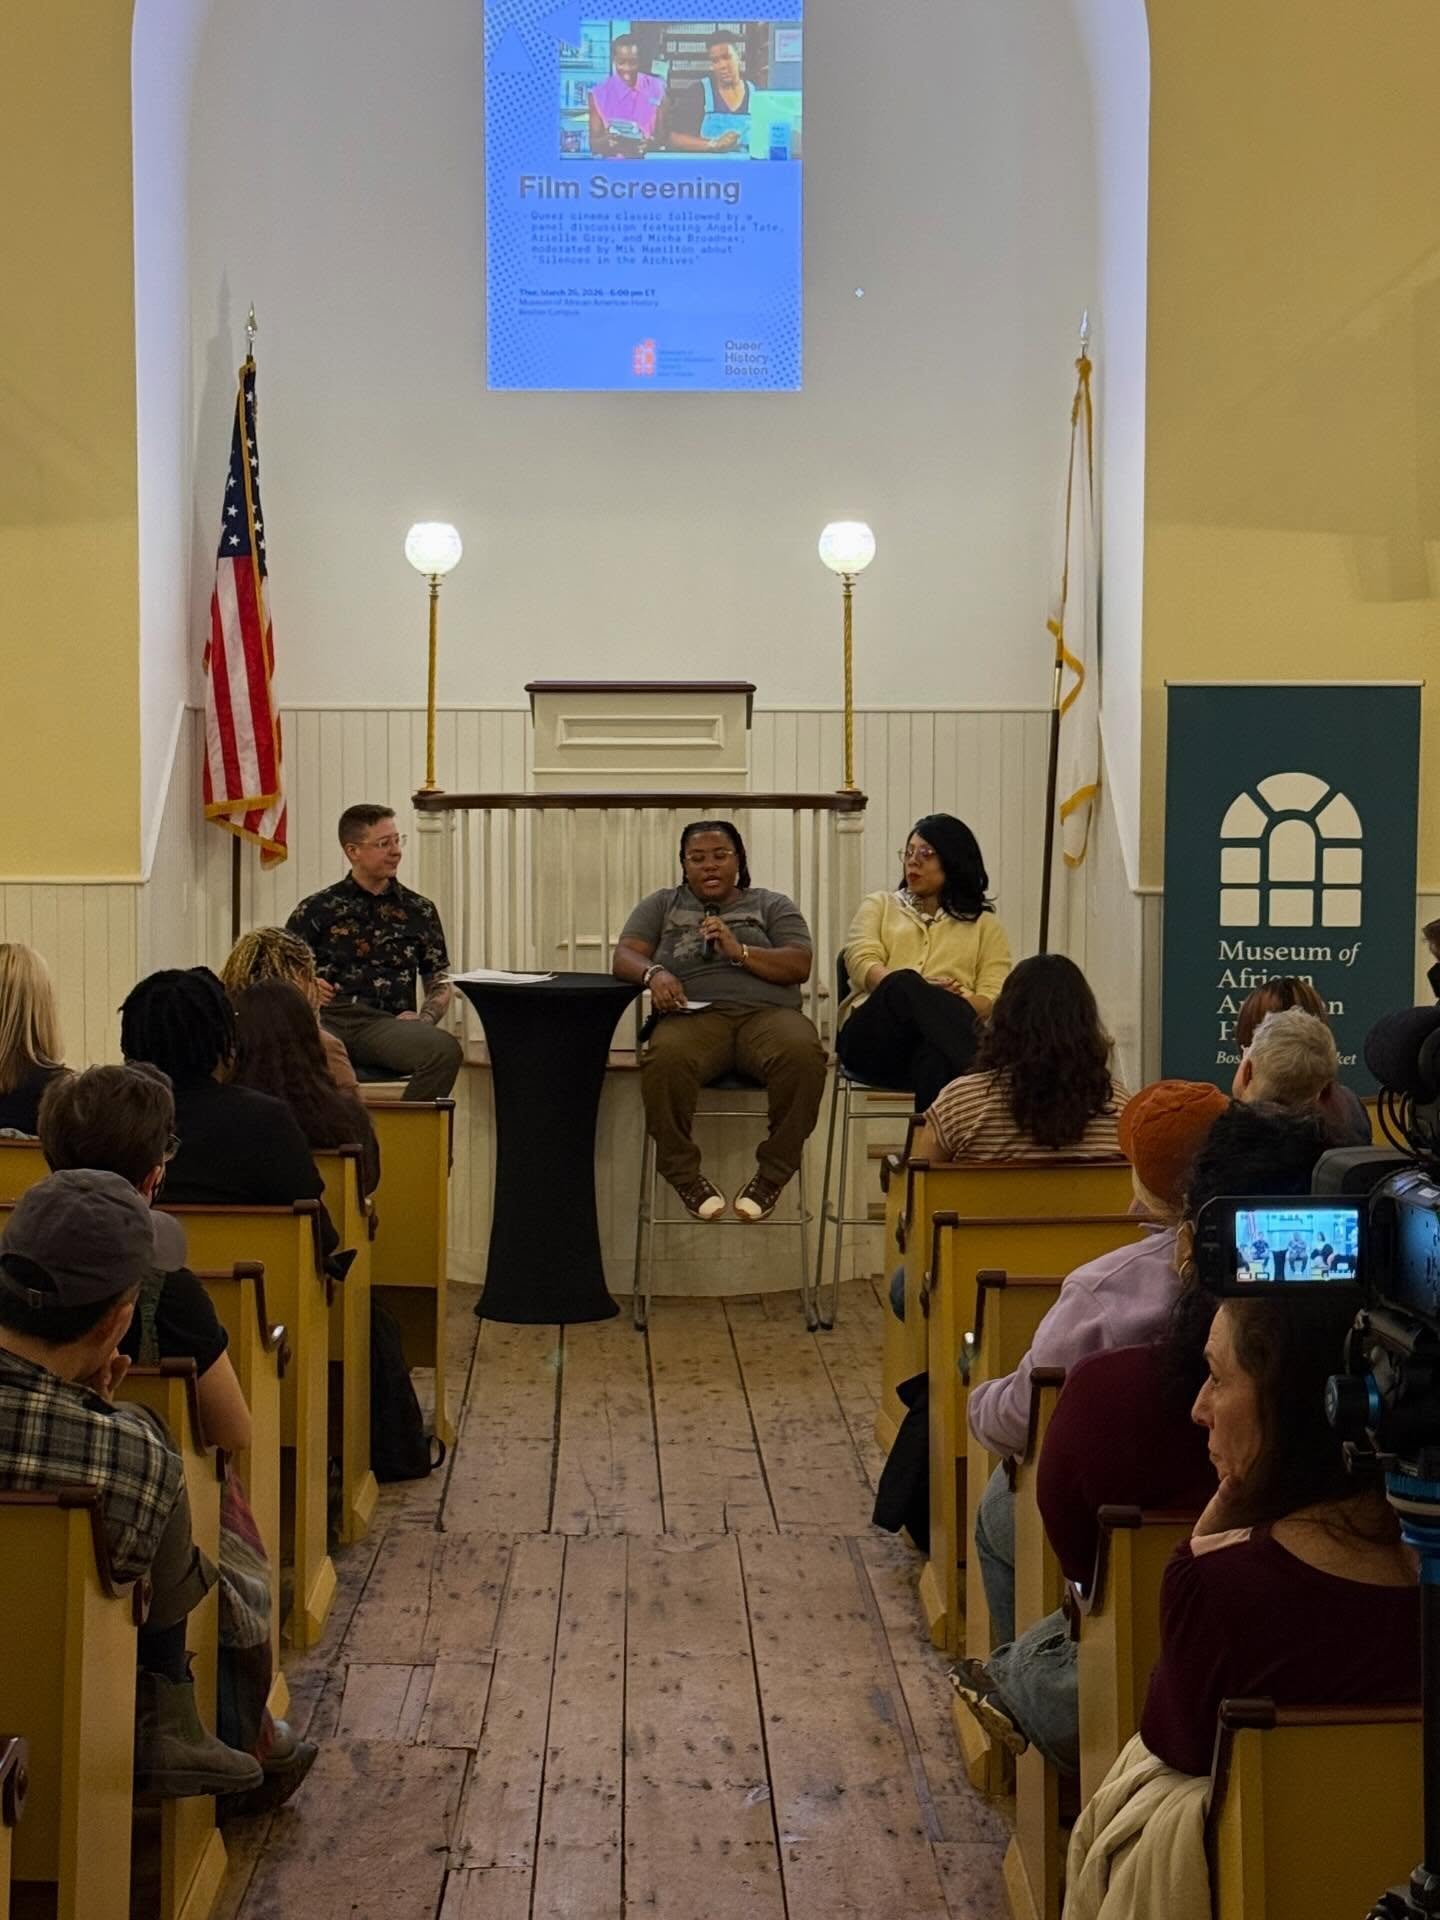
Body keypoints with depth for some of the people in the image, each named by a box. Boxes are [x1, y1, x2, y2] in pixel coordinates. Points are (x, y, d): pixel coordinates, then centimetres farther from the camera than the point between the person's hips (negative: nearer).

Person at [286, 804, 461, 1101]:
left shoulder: (419, 910, 21)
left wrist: (424, 1019, 3)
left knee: (446, 1049, -33)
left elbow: (440, 982, 23)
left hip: (384, 1021, 2)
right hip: (326, 1015, -2)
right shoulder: (317, 909, 16)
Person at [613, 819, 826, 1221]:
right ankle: (683, 1174, -19)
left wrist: (739, 951, -8)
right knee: (665, 1058, -38)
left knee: (803, 1053, -36)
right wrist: (654, 972, -12)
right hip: (695, 1015, 0)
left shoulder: (772, 905, 22)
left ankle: (773, 1173, -21)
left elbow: (800, 965, 8)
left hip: (767, 1011, 0)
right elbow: (624, 957, 12)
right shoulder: (662, 905, 25)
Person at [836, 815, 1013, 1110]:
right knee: (904, 984, -38)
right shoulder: (879, 905, 27)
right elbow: (862, 964, 6)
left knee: (935, 1060, -42)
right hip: (876, 1037, 0)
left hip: (946, 1041, 0)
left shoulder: (984, 924, 25)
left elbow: (994, 998, 9)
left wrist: (951, 1005, -15)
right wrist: (915, 990, -16)